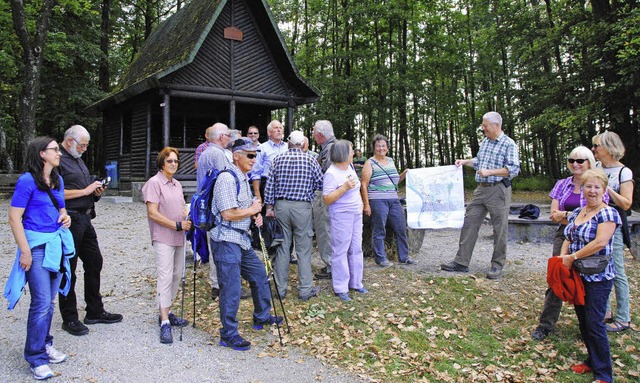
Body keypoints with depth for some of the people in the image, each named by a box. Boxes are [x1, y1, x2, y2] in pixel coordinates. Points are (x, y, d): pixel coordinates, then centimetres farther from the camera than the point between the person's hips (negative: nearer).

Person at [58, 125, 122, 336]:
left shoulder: (78, 160, 19)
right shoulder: (58, 160, -11)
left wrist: (96, 191, 5)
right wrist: (86, 190, -18)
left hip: (85, 219, 10)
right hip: (69, 220, -10)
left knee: (94, 263, 14)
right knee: (68, 270, 0)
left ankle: (95, 311, 26)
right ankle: (69, 319, 10)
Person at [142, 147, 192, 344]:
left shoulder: (177, 184, 15)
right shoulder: (154, 183, -9)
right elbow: (153, 213, -16)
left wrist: (188, 221, -1)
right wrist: (177, 225, -18)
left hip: (178, 238, 8)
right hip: (163, 238, -8)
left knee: (177, 275, 12)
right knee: (165, 277, -11)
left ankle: (166, 312, 25)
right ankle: (165, 323, -9)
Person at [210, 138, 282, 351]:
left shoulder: (243, 178, 15)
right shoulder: (227, 179, -17)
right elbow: (228, 214, -24)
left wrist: (255, 215, 5)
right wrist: (252, 210, -10)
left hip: (243, 239, 10)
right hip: (226, 240, -10)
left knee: (259, 276, 19)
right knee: (231, 289, -4)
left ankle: (261, 317, 38)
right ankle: (229, 335, 9)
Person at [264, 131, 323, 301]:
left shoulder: (278, 159, 3)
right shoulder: (310, 160, -2)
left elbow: (270, 185, 2)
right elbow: (320, 184, 0)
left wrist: (269, 206, 7)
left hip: (281, 205, 2)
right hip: (302, 207, -2)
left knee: (282, 247, 9)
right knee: (304, 249, 3)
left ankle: (280, 288, 16)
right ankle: (305, 290, 7)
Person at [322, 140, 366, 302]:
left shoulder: (350, 167, 9)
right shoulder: (331, 174, -16)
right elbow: (327, 199, -19)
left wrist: (360, 202, 16)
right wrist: (344, 188, -25)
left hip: (356, 214, 8)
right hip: (341, 216, -8)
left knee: (356, 249, 13)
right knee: (340, 252, -2)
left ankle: (355, 282, 25)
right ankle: (340, 288, 6)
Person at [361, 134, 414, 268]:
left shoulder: (390, 161, 16)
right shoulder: (370, 163, -2)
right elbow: (364, 184, -7)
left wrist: (404, 174, 7)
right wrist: (366, 204, -13)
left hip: (394, 200, 6)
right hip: (378, 201, -6)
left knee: (401, 229, 8)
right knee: (379, 231, -1)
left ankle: (403, 257, 20)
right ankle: (381, 259, 9)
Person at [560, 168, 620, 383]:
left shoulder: (607, 213, -13)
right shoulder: (576, 213, 11)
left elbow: (600, 242, -24)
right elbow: (568, 239, 14)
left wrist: (573, 257, -19)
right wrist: (563, 256, -5)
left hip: (598, 278, -7)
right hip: (578, 276, 8)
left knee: (594, 323, -5)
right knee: (583, 320, 15)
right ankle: (592, 361, 31)